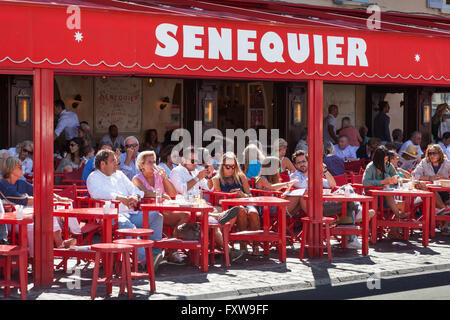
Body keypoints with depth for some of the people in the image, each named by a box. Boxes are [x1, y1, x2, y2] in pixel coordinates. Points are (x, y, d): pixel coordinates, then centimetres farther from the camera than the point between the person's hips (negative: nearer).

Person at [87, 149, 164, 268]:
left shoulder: (119, 174, 27)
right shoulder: (93, 177, 7)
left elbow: (134, 189, 20)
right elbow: (98, 193, -14)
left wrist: (135, 197, -7)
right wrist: (121, 198, -24)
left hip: (131, 213, 7)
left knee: (156, 216, -12)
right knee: (125, 223, -38)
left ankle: (155, 251, -19)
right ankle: (144, 258, -46)